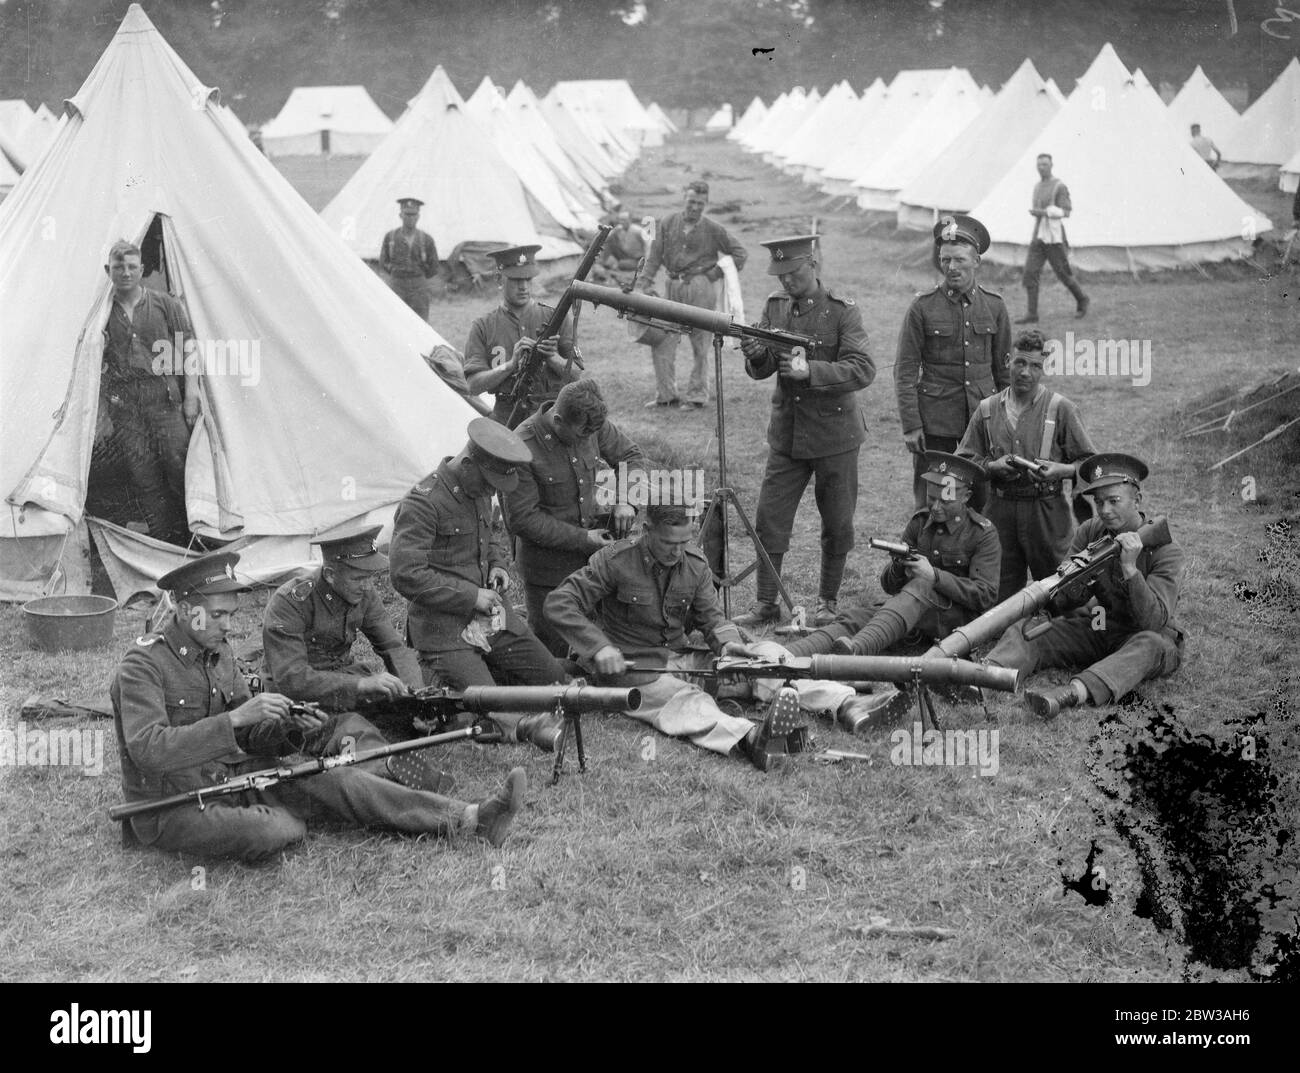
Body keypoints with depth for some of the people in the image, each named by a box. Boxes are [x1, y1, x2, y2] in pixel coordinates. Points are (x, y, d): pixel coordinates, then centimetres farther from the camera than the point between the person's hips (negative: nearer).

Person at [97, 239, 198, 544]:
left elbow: (188, 352, 6)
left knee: (179, 467, -8)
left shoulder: (166, 304, 5)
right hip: (123, 403, 1)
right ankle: (165, 541, 4)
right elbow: (97, 368, 9)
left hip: (164, 397, -1)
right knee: (144, 477, -1)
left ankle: (191, 538, 2)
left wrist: (191, 396, -2)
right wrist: (102, 414, 4)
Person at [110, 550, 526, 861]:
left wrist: (291, 730, -11)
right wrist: (235, 718, -34)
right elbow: (148, 749, -31)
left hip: (228, 776, 8)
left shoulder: (218, 651, 8)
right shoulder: (143, 664, -18)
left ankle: (468, 819, -14)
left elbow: (248, 734, 12)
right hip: (170, 808, -7)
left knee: (333, 779, -9)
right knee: (273, 833, -33)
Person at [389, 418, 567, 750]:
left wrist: (498, 564, 9)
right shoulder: (422, 503, -17)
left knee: (553, 679, 11)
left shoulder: (481, 492, 10)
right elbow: (405, 574, -22)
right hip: (446, 630, -9)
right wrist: (471, 596, -18)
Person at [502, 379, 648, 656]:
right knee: (551, 646, 2)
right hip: (547, 565, -5)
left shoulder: (594, 426, -7)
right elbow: (522, 519, -18)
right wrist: (582, 539, -18)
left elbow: (631, 456, 11)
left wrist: (625, 500, -7)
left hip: (594, 550, 5)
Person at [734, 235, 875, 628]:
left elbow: (863, 370, -20)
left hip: (834, 433, -3)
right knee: (769, 521, 1)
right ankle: (767, 604, 11)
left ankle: (828, 602, 24)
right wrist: (756, 356, -20)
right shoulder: (775, 305, 3)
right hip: (787, 432, 4)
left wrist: (810, 370, -32)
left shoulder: (843, 311, -11)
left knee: (837, 525, 7)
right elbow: (761, 371, 4)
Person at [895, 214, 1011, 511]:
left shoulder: (993, 306, 5)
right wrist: (910, 425, -9)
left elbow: (1004, 368, 12)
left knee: (985, 503, 3)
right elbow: (905, 371, -3)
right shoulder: (922, 307, -3)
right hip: (935, 420, -2)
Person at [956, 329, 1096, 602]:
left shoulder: (1061, 409, -1)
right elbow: (963, 461, 9)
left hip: (1046, 510, -2)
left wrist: (1059, 470, -17)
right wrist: (992, 467, -9)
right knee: (1000, 597, 7)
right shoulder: (987, 410, 8)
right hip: (1000, 509, 2)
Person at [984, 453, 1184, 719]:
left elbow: (1154, 621, -26)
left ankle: (1069, 694, -62)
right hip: (1094, 628, 5)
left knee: (1152, 645, -39)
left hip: (1145, 637, -5)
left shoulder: (1166, 550, -15)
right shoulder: (1090, 532, -1)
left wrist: (1130, 568, -37)